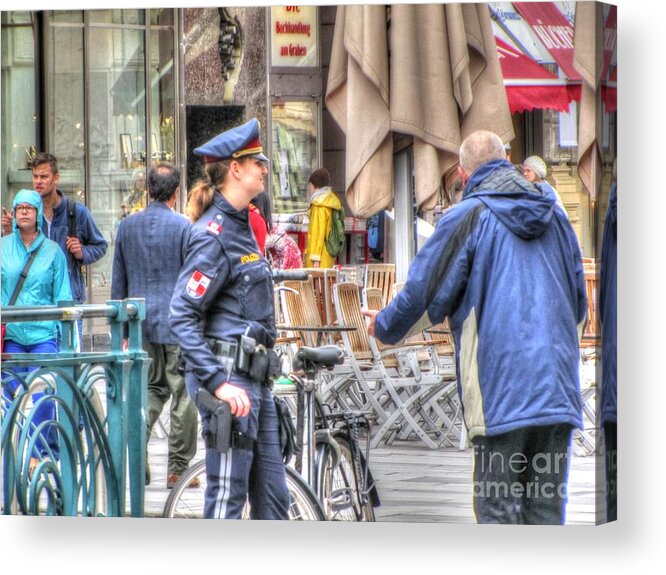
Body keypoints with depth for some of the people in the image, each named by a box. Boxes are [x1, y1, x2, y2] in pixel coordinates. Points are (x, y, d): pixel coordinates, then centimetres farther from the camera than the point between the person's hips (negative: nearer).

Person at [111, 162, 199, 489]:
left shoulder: (127, 226, 6)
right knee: (183, 393, 2)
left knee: (153, 387, 17)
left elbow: (118, 281, 12)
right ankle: (178, 469, 4)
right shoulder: (183, 227, -9)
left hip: (142, 323, 5)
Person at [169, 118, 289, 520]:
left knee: (273, 496, 10)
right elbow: (182, 316, -19)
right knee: (227, 497, -6)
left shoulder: (240, 226, 16)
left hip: (254, 380, 9)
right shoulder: (214, 235, -13)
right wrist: (218, 382, -25)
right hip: (228, 378, -9)